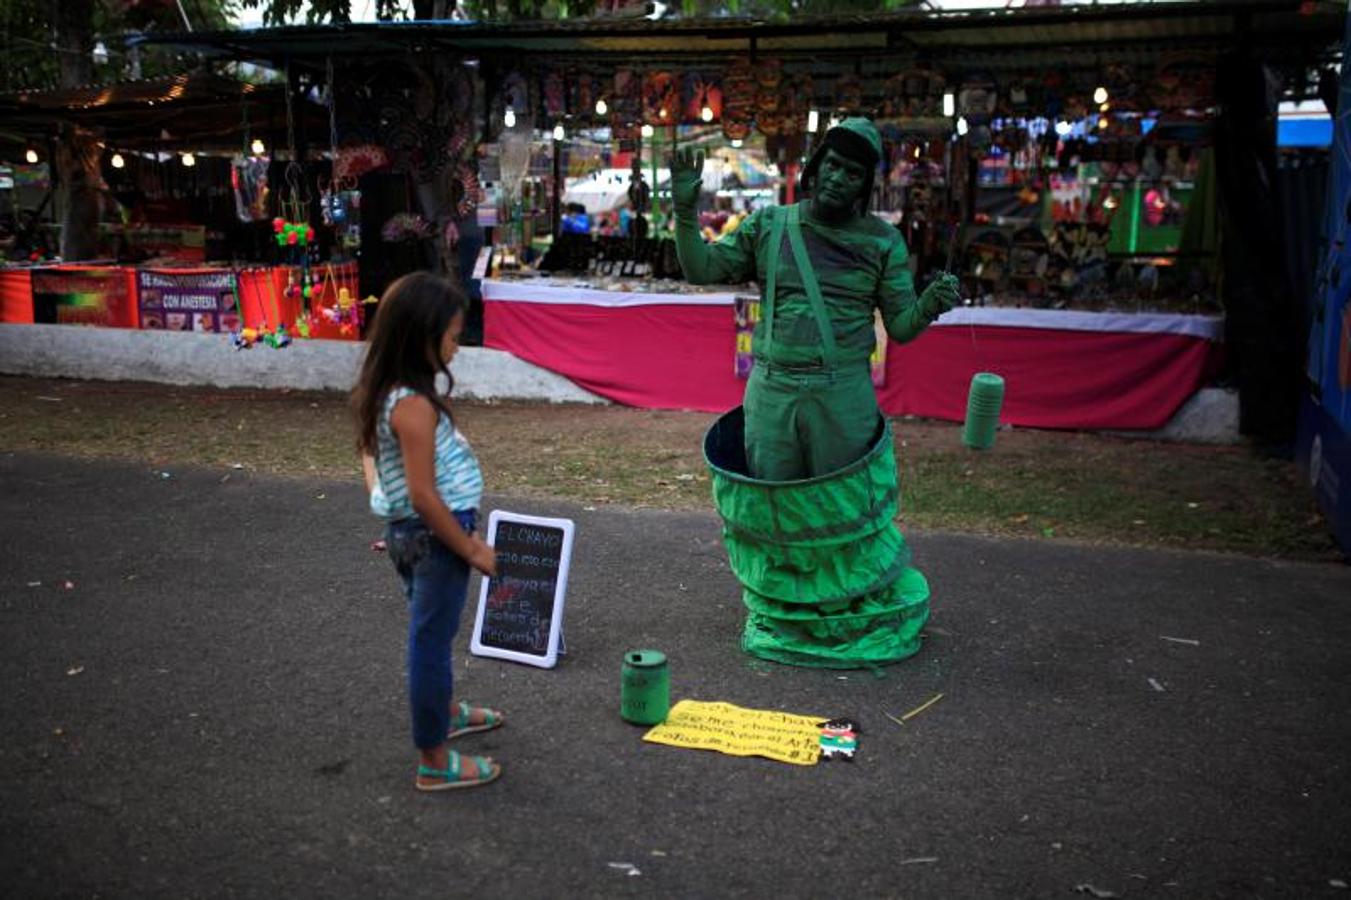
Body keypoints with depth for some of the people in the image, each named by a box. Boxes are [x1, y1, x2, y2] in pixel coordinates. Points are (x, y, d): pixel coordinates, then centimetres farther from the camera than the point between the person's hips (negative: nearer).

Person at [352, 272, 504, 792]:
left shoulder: (383, 394, 3)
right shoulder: (413, 405, -25)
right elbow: (424, 496, -26)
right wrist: (472, 550, -15)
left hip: (408, 533, 9)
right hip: (434, 537, -9)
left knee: (429, 634, 26)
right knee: (432, 642, 3)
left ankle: (442, 712, 48)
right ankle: (434, 763, 17)